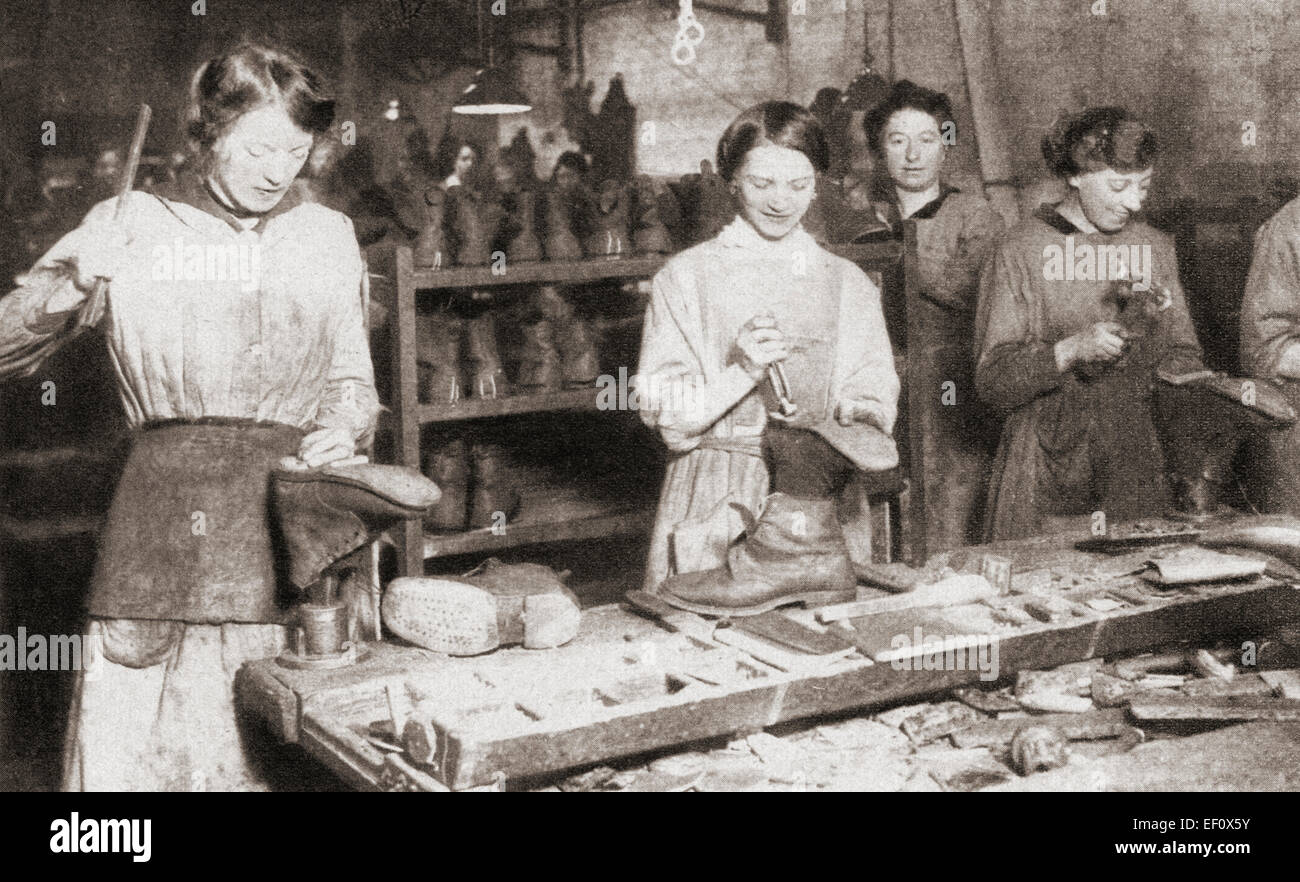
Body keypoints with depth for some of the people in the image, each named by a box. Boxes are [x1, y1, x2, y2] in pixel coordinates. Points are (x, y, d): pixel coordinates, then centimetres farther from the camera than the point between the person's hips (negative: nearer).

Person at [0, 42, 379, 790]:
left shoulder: (327, 235, 14)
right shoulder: (129, 226, 9)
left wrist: (343, 432, -2)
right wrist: (70, 284, -10)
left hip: (294, 511, 1)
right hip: (166, 510, -1)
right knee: (139, 740, -4)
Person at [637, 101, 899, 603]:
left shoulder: (849, 284, 12)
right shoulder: (686, 278, 3)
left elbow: (873, 403, 9)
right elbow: (663, 411, -3)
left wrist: (851, 430, -13)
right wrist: (739, 369, -18)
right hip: (714, 509, -2)